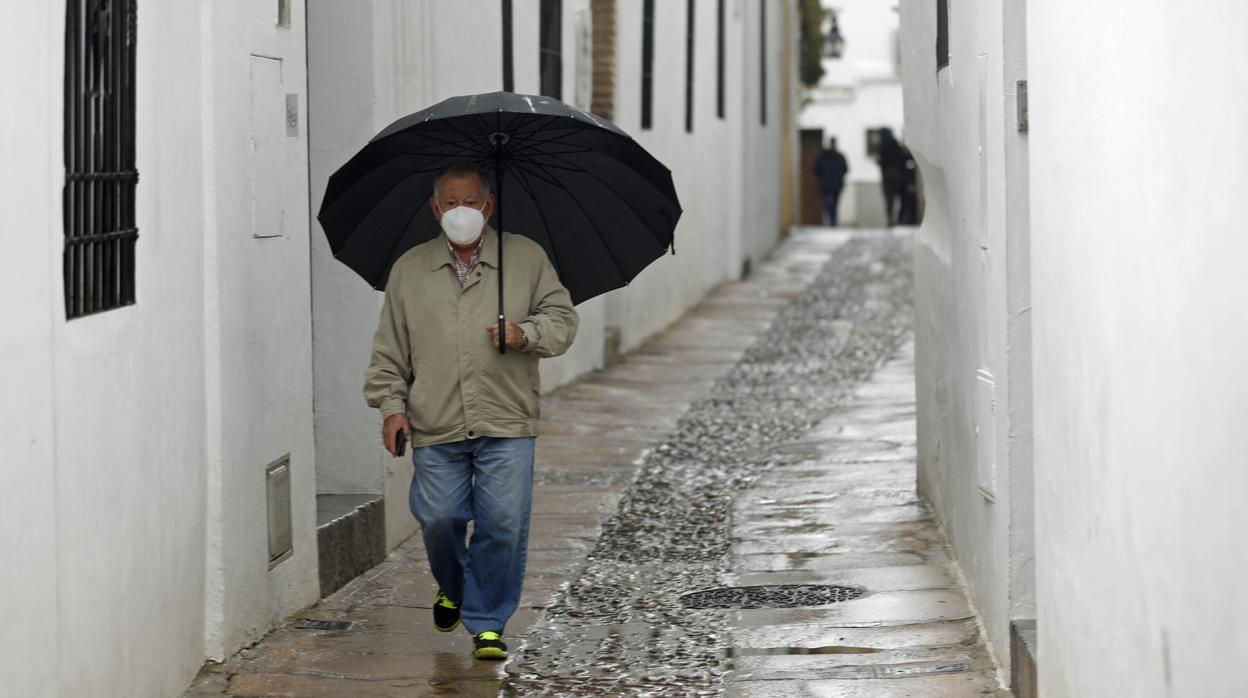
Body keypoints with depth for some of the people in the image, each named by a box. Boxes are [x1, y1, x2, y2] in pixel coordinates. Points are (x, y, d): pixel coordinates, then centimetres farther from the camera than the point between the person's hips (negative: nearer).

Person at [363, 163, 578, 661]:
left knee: (503, 525, -6)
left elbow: (562, 321, 8)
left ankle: (487, 623, 9)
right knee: (437, 518, -1)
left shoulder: (527, 258, 8)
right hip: (435, 428, 1)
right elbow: (389, 348, 12)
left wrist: (526, 333, -11)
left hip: (506, 424, -1)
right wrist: (391, 404, 2)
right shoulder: (408, 269, 11)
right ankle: (453, 588, 31)